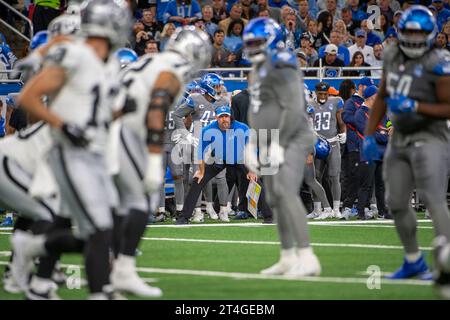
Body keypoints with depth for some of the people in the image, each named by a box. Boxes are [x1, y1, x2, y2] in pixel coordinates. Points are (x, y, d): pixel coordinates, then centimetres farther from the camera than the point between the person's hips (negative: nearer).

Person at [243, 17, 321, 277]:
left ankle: (307, 258, -24)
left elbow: (294, 110, -21)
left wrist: (279, 144, -22)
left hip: (291, 140, -10)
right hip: (271, 144, 10)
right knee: (275, 199, 11)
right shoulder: (258, 70, 16)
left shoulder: (282, 69, -15)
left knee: (286, 193, -21)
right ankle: (288, 258, 20)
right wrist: (253, 145, 20)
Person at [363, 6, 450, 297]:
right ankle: (414, 261, 30)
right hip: (400, 139, 8)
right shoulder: (393, 57, 7)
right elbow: (382, 97, 18)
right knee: (397, 202, 12)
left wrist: (415, 107, -24)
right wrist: (369, 135, 14)